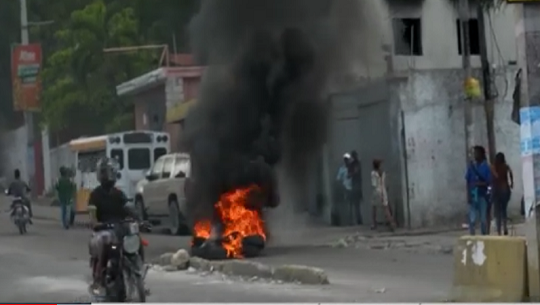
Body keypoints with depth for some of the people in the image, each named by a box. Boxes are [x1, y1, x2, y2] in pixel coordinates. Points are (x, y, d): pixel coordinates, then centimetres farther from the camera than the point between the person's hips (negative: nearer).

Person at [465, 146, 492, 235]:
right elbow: (468, 181, 4)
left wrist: (479, 183, -19)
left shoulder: (486, 167, -1)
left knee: (483, 219, 5)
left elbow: (488, 182, -3)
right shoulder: (471, 165, 4)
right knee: (472, 219, -3)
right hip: (473, 195, 1)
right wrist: (468, 194, -3)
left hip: (482, 195, -1)